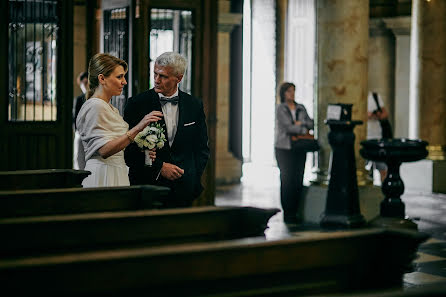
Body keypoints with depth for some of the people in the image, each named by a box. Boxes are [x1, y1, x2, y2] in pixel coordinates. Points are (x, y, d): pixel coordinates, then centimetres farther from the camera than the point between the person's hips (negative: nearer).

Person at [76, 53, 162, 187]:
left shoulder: (110, 108, 18)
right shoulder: (95, 106, -11)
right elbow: (104, 150, -22)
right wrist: (137, 128, -27)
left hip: (116, 174, 9)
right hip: (103, 176, -9)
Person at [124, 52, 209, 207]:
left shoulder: (195, 105, 6)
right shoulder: (137, 104, -3)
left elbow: (202, 148, 12)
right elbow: (128, 149, -6)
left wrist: (192, 178, 0)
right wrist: (159, 167, -12)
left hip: (183, 189, 2)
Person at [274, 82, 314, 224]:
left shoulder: (301, 108, 16)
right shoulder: (280, 108, -1)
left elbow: (311, 123, 8)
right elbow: (287, 126, -12)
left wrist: (301, 123, -9)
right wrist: (304, 130, -6)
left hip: (300, 148, 5)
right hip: (284, 148, -5)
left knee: (298, 180, 2)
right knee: (287, 180, -7)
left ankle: (294, 212, 8)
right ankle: (287, 214, -3)